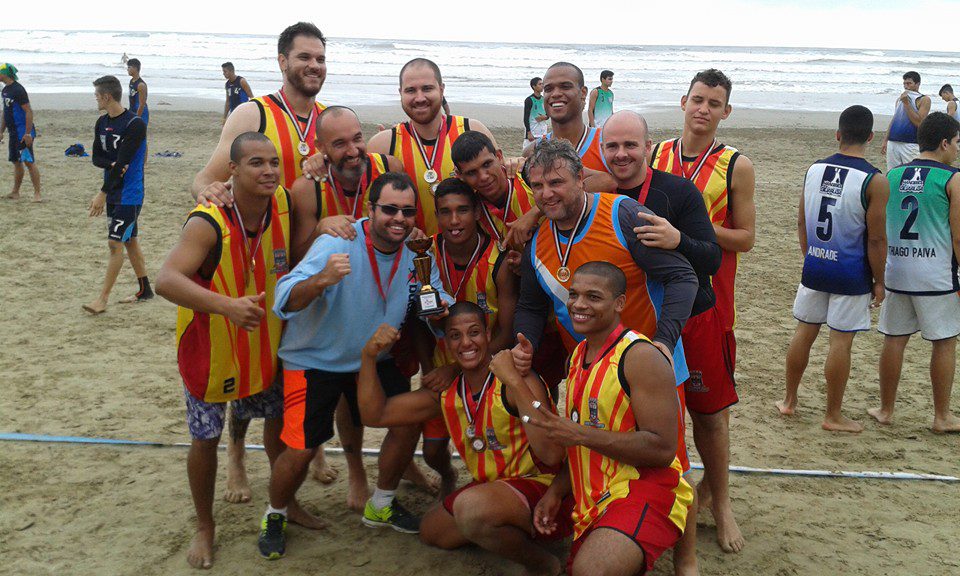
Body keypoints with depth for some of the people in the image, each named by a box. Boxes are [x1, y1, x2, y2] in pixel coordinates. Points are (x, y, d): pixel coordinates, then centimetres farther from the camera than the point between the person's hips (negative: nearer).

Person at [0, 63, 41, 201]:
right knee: (16, 162, 15)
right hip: (13, 133, 9)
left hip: (23, 133, -9)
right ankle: (15, 192, 23)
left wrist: (28, 133, -23)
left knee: (29, 162, -10)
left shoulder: (18, 90, -14)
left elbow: (28, 111, -19)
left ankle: (37, 194, -8)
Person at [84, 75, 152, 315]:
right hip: (113, 193, 8)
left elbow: (123, 160, -22)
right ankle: (144, 290, 25)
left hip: (130, 194, -8)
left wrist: (102, 193, -24)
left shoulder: (135, 124, -17)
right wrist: (113, 165, -16)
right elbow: (96, 157, 8)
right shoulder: (102, 123, 8)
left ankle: (103, 299, -5)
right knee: (130, 241, 14)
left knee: (115, 243, -8)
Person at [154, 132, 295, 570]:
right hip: (209, 348, -5)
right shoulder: (208, 224, -30)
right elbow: (166, 280, -42)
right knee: (205, 439, 6)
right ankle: (204, 526, 30)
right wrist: (227, 305, -55)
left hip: (265, 345, 5)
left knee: (278, 420, 17)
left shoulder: (284, 205, -14)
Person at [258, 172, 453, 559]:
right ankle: (275, 515, 24)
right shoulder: (338, 244, -26)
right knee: (300, 450, -8)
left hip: (375, 357, 5)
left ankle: (381, 506, 28)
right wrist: (321, 280, -56)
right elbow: (286, 302, -34)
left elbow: (438, 296, 0)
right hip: (315, 359, -5)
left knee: (408, 424, 2)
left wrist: (439, 309, -26)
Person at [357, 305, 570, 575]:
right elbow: (375, 415, 4)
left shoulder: (519, 383, -22)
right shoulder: (446, 393, 1)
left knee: (471, 508, -35)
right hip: (494, 485, 9)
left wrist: (515, 381, -38)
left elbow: (553, 455, -36)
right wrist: (369, 356, -10)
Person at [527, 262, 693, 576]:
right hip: (593, 502, 9)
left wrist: (580, 434, -21)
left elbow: (662, 450, -22)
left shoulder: (641, 356, -14)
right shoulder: (579, 355, 13)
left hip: (645, 491, -9)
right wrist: (557, 491, 11)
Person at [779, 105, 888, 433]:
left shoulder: (814, 169, 1)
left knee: (804, 332, 16)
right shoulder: (874, 181, -14)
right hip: (850, 272, -5)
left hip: (815, 266, 5)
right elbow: (876, 238, -13)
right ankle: (833, 416, 15)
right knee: (841, 341, 4)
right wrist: (879, 281, -2)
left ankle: (789, 401, 28)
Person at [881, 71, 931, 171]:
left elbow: (919, 123, -13)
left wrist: (906, 103, -12)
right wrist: (885, 140, 15)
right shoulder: (900, 98, 17)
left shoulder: (923, 100, -1)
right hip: (892, 143, 6)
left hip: (911, 145, -6)